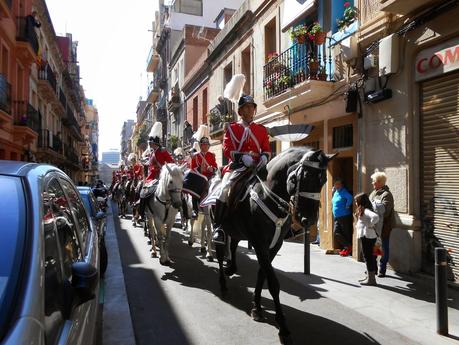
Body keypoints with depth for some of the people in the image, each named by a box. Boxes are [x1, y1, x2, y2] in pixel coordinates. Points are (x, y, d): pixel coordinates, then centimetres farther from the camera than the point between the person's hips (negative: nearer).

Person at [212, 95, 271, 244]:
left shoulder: (262, 129, 18)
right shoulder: (231, 128, 11)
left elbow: (267, 150, 12)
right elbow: (227, 149, -1)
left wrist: (264, 157, -13)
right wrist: (243, 157, -19)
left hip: (257, 167, 3)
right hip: (237, 166, -2)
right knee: (226, 188, -26)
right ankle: (218, 227, -21)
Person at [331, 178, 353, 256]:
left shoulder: (343, 192, -12)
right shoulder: (335, 192, 13)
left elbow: (350, 198, -30)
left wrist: (347, 206, -21)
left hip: (344, 217, -8)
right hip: (337, 217, 8)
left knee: (346, 233, 1)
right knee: (336, 233, 4)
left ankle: (348, 247, 16)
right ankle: (348, 246, 15)